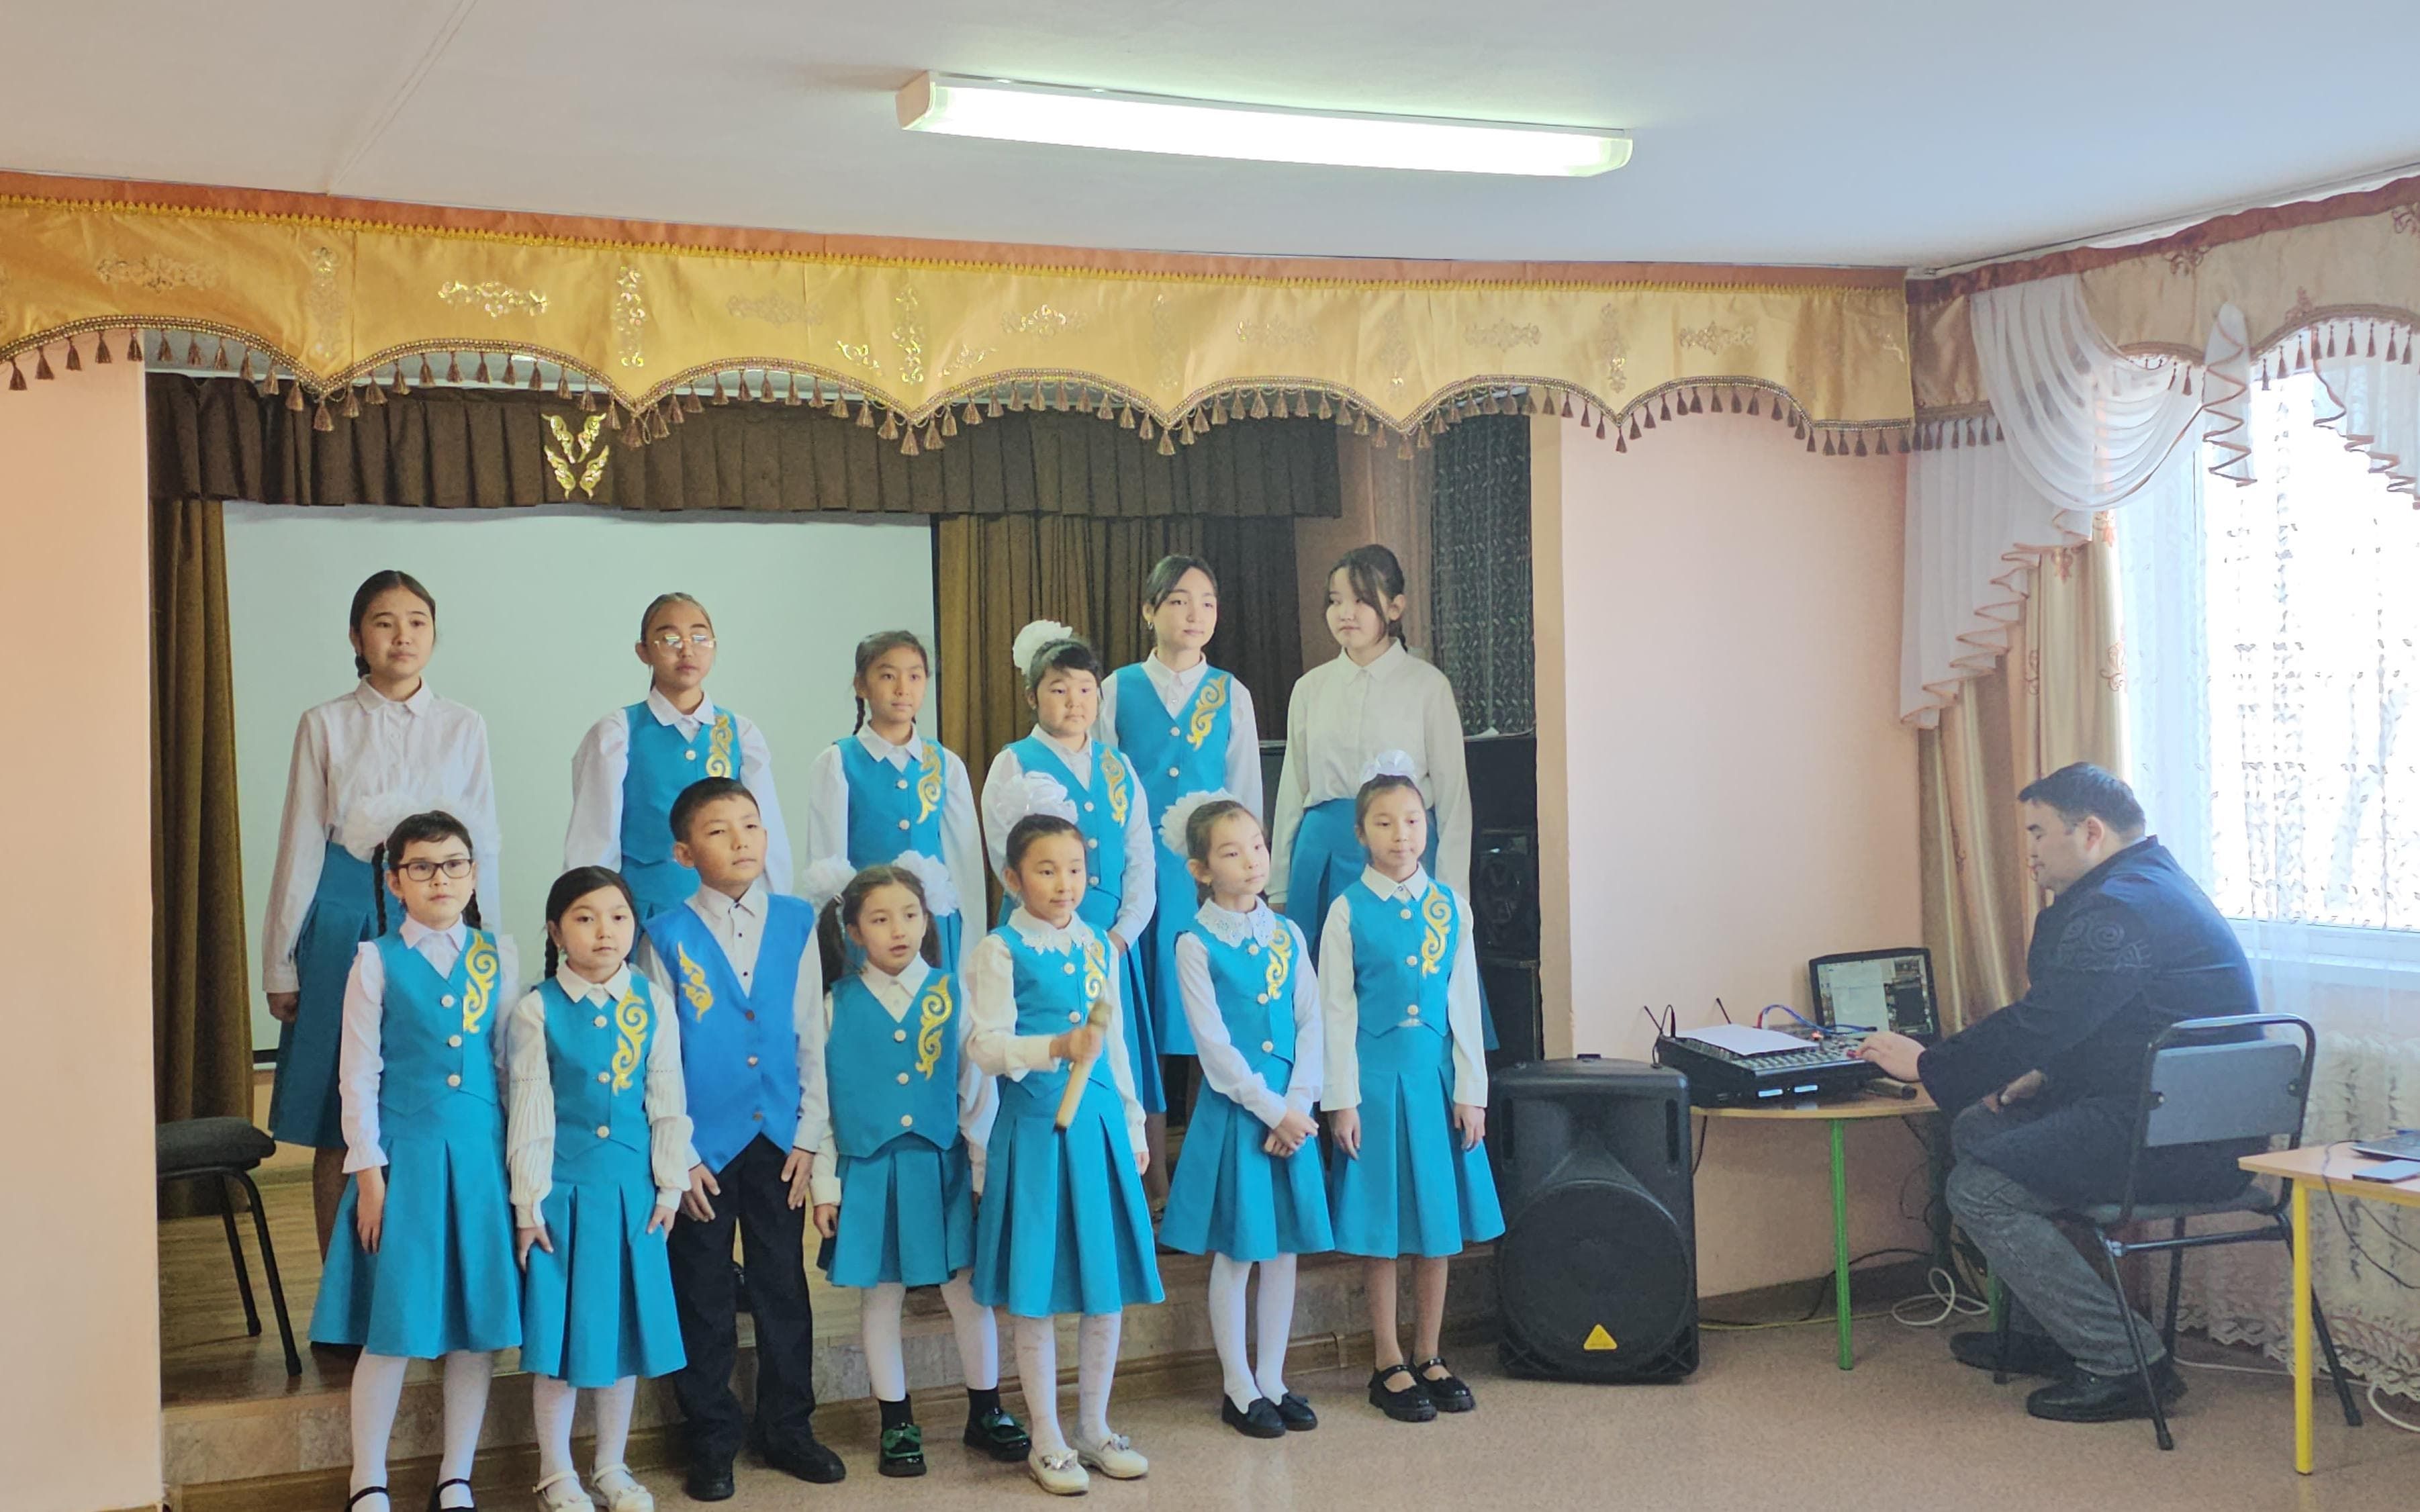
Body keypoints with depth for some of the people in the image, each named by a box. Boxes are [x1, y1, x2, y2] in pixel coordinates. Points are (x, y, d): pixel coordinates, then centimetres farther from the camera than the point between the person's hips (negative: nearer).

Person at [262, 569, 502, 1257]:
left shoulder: (464, 728, 8)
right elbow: (301, 845, 6)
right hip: (344, 918, -1)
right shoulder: (326, 725, 5)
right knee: (336, 1131, 2)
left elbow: (483, 846, 10)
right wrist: (281, 964, 4)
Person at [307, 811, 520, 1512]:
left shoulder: (498, 958, 6)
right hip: (404, 1152, -2)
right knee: (391, 1322, 0)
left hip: (482, 1153, 3)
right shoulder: (378, 961, -1)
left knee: (480, 1321, 6)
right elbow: (359, 1073, -2)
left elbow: (511, 1064, 9)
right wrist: (367, 1171, -6)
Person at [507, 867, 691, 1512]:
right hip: (562, 1187, -3)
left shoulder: (652, 1007, 1)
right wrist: (528, 1202, -6)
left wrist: (669, 1186, 3)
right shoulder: (536, 1011, -6)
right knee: (561, 1329, 4)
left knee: (623, 1322, 11)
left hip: (631, 1189, 3)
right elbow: (530, 1112, -6)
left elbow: (669, 1104, 5)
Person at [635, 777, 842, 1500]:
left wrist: (808, 1138, 0)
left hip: (780, 1140, 2)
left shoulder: (796, 924, 1)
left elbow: (812, 1038, 4)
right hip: (704, 1143, -2)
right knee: (705, 1297, 8)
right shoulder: (668, 937, -5)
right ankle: (711, 1441, 21)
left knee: (784, 1287, 11)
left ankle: (787, 1427, 25)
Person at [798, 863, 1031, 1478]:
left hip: (942, 1167, 0)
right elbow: (821, 1102, 3)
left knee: (967, 1289, 5)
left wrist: (985, 1168, 0)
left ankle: (986, 1411, 23)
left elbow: (977, 1089, 2)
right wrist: (826, 1186, 1)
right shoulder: (838, 1005, 0)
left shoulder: (953, 994, 0)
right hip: (868, 1171, 0)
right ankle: (897, 1423, 24)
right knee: (880, 1295, 9)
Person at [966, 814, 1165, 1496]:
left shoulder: (1099, 947, 10)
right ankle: (1047, 1441, 17)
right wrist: (1056, 1048, -30)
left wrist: (1134, 1128, 17)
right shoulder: (999, 950, -6)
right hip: (1035, 1127, -5)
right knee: (1038, 1292, 3)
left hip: (1100, 1125, 5)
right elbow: (986, 1045, -15)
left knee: (1110, 1284, 9)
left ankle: (1094, 1427, 26)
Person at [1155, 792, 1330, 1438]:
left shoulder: (1288, 935, 7)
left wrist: (1298, 1106, -8)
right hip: (1232, 1112, -5)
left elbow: (1310, 1023, 3)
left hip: (1292, 1113, 5)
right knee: (1234, 1252, 3)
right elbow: (1214, 1044, -12)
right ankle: (1239, 1390, 14)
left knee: (1284, 1247, 10)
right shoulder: (1196, 944, -7)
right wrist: (1270, 1110, -14)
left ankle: (1272, 1380, 22)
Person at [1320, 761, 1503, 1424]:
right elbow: (1336, 1010, -4)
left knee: (1437, 1223, 9)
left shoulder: (1451, 906, 5)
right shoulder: (1348, 910, -4)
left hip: (1436, 1074, 3)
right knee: (1380, 1229, 3)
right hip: (1375, 1076, -3)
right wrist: (1341, 1101, -8)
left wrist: (1470, 1091, 2)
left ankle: (1430, 1357, 22)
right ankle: (1390, 1368, 14)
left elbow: (1464, 1002, 6)